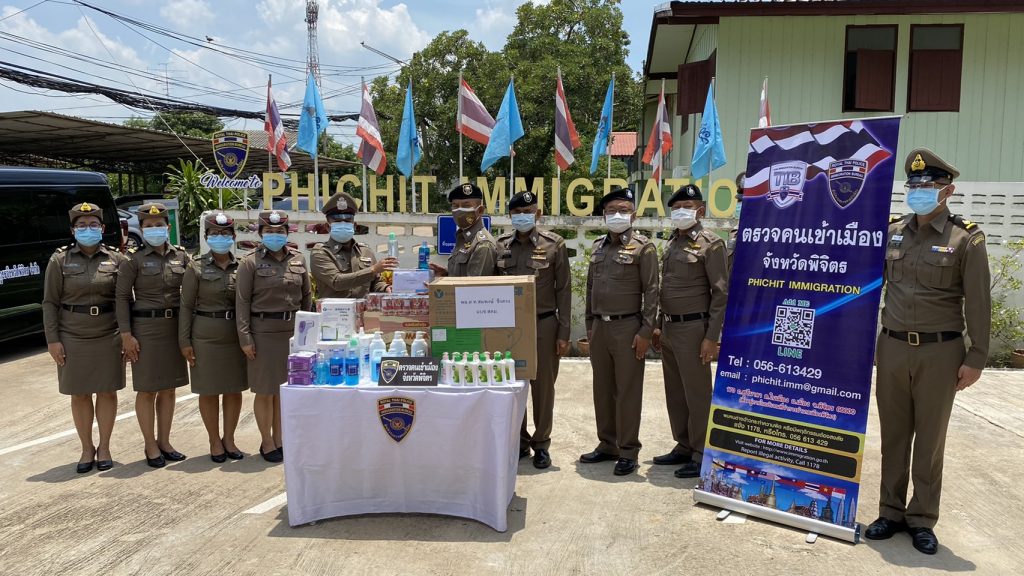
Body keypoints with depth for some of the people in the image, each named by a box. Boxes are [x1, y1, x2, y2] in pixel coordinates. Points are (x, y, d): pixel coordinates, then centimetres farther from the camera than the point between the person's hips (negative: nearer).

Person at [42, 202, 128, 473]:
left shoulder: (115, 259, 2)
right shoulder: (60, 260, 0)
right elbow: (50, 302, 0)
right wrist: (52, 339, -6)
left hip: (108, 337, 0)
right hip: (73, 338, 0)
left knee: (107, 392, 6)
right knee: (79, 395, 7)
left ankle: (104, 447, 20)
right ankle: (87, 448, 21)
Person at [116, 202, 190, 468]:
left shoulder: (181, 256, 5)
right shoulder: (133, 260, -5)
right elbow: (122, 298, -5)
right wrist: (126, 334, -11)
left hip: (175, 326, 4)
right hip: (146, 328, -4)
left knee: (168, 388, 11)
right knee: (147, 390, 4)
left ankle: (164, 442, 23)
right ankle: (150, 446, 15)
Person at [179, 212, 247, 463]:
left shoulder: (242, 267, 4)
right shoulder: (196, 268, -2)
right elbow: (186, 306, -2)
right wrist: (185, 341, -6)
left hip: (236, 335, 3)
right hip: (206, 336, -2)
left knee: (234, 389, 8)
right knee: (209, 391, 5)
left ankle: (229, 438, 23)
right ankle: (214, 441, 19)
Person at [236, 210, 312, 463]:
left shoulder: (298, 259, 8)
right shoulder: (251, 262, -3)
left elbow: (307, 297, 12)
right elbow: (242, 301, -5)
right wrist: (245, 337, -9)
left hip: (293, 330, 4)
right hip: (264, 331, -4)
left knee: (285, 388, 10)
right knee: (265, 390, 3)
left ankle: (280, 439, 23)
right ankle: (267, 442, 18)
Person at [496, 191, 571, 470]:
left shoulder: (554, 244, -2)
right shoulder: (501, 245, 5)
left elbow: (563, 290, -2)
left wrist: (563, 333, -5)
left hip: (543, 324, -2)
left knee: (543, 386, 5)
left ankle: (541, 444, 19)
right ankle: (519, 441, 23)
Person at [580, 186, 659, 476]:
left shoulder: (643, 247, -6)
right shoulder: (598, 246, 13)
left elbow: (651, 292, -9)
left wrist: (646, 332, -14)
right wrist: (590, 325, 13)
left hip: (627, 327, -6)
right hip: (600, 327, 6)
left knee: (627, 391, 1)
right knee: (602, 389, 13)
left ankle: (628, 451, 11)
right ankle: (607, 444, 25)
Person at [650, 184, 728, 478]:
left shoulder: (711, 244, -8)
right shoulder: (672, 243, 13)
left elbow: (722, 294, -12)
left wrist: (712, 337, -16)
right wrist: (659, 326, 16)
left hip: (693, 329, -7)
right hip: (669, 328, 8)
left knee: (697, 395, 0)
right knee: (675, 394, 14)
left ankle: (701, 455, 10)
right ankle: (683, 447, 26)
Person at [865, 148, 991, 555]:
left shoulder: (966, 239, -5)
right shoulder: (892, 232, 6)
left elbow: (978, 304, -5)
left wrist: (976, 358, -7)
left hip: (939, 352, -3)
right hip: (892, 346, 3)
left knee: (930, 439, 7)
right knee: (893, 435, 10)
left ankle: (922, 520, 19)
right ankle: (891, 512, 22)